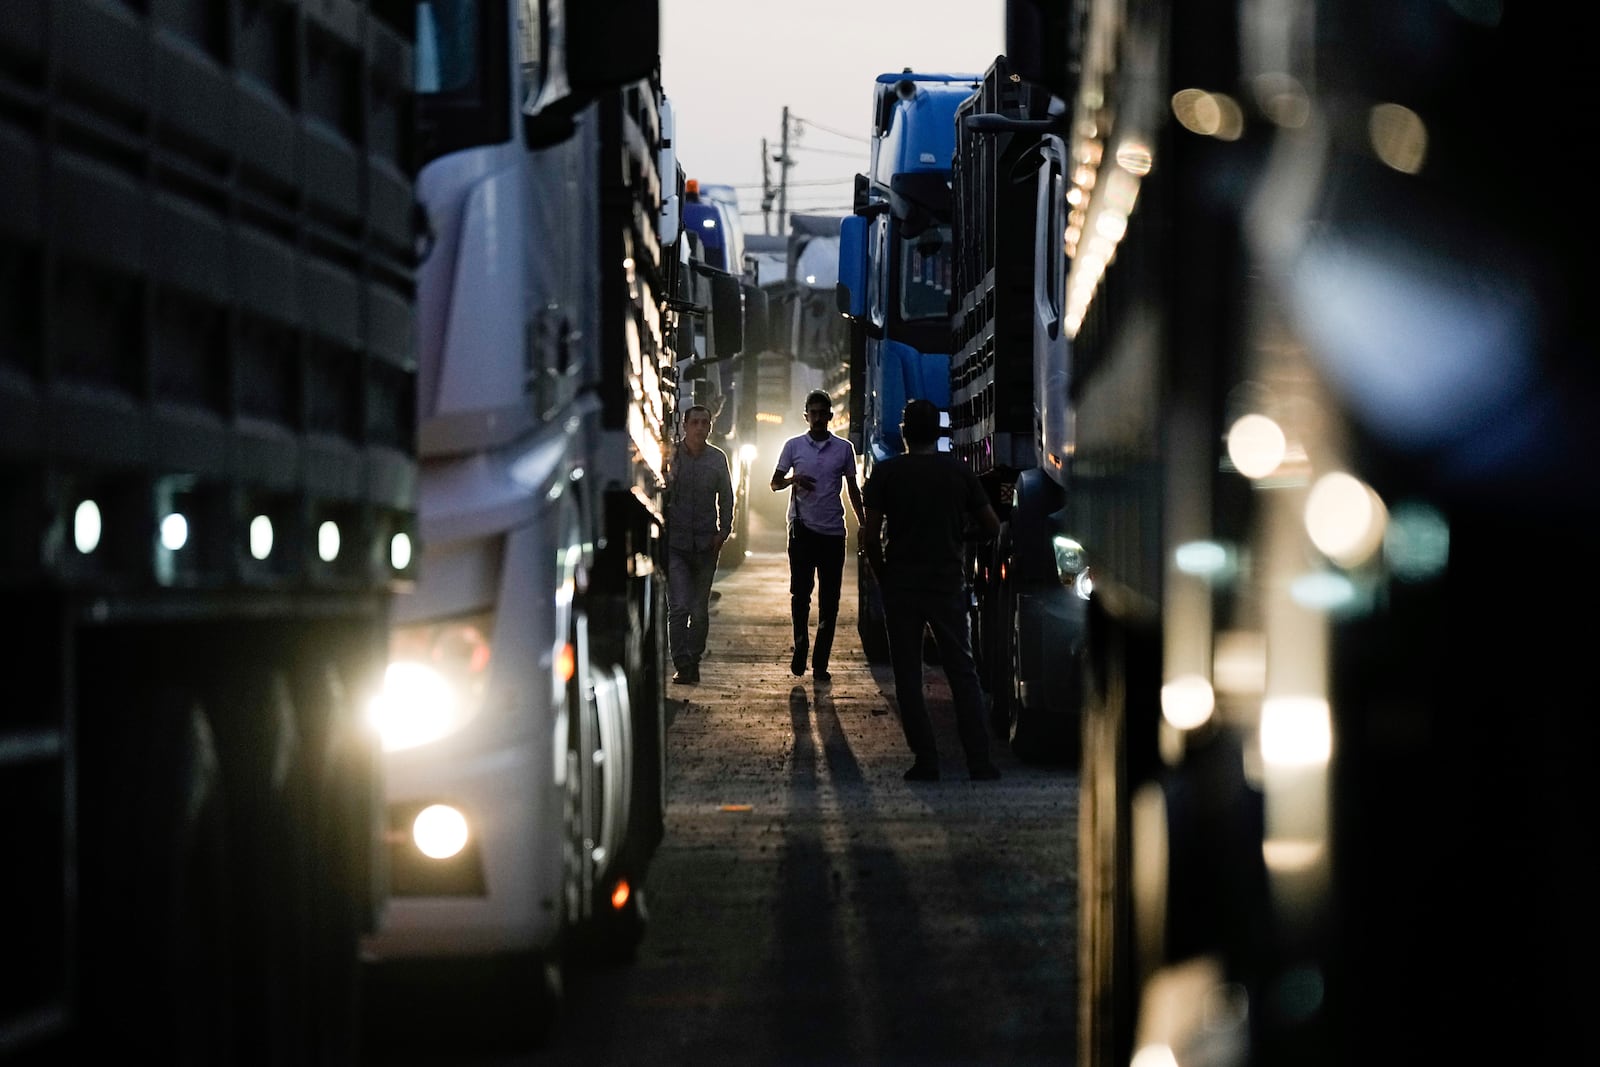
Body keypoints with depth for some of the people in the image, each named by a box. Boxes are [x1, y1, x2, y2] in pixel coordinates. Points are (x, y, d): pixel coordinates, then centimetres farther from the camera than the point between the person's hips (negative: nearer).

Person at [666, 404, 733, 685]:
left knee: (700, 610, 7)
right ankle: (682, 665, -11)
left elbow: (726, 498, 14)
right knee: (679, 606, -12)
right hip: (675, 542, -2)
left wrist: (723, 531, 2)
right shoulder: (670, 456, 0)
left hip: (705, 544, 2)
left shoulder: (717, 459, 6)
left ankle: (694, 660, 19)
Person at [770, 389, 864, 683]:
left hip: (833, 530, 1)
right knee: (800, 591, -8)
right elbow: (775, 483, 10)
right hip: (802, 527, -1)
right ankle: (801, 647, 8)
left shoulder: (844, 449, 8)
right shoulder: (794, 446, 6)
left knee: (829, 598, 0)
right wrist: (793, 479, -12)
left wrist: (863, 525, 9)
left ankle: (820, 662, 4)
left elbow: (852, 489, 15)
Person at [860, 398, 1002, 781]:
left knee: (908, 677, 5)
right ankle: (979, 761, 0)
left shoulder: (886, 473, -5)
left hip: (900, 587, -1)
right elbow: (992, 527, 5)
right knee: (963, 673, 6)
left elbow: (871, 538, -8)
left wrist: (883, 576, 7)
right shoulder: (958, 471, 0)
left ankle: (926, 761, -1)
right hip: (948, 584, 1)